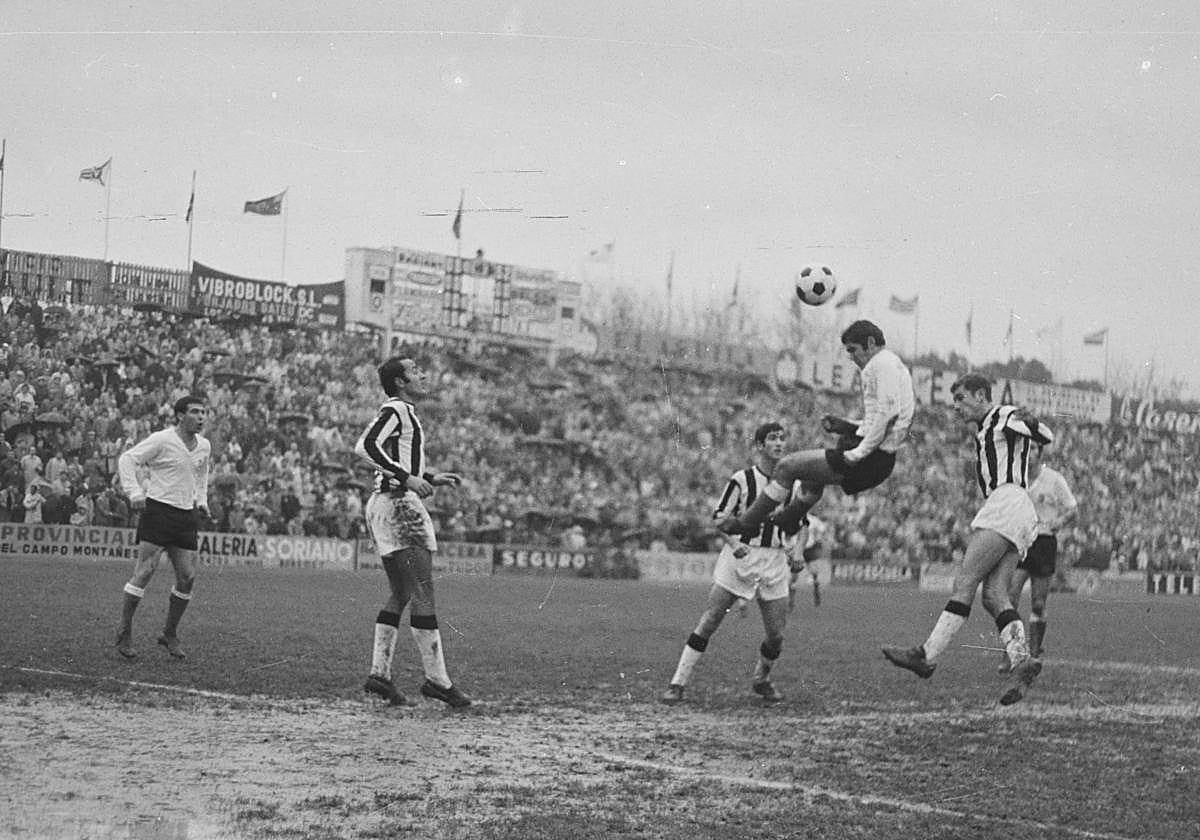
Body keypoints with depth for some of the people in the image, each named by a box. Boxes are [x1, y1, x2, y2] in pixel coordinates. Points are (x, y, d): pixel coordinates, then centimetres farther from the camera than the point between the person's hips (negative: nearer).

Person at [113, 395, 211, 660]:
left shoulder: (204, 446, 11)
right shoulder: (161, 440, -9)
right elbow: (127, 459, -8)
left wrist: (201, 500, 16)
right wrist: (134, 493, -18)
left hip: (187, 515, 6)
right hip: (157, 509, -6)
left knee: (188, 577, 0)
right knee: (145, 572, -10)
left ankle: (170, 634, 16)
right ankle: (124, 633, 0)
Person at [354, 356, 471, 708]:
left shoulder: (404, 413, 21)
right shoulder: (395, 410, -10)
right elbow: (365, 446, -24)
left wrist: (432, 479, 22)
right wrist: (406, 478, -25)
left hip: (385, 506, 11)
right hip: (398, 506, -11)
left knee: (400, 595, 13)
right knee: (423, 596, -9)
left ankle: (379, 673, 12)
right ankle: (437, 679, -8)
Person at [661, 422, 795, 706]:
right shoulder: (742, 479, -6)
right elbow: (719, 518, -5)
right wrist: (734, 543, -20)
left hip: (774, 563, 3)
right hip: (740, 557, -3)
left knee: (776, 635, 0)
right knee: (708, 623, -9)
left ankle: (761, 680, 29)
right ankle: (678, 684, -3)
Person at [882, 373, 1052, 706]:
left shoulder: (1005, 417, 2)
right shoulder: (985, 432, 31)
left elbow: (1045, 437, -14)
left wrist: (1030, 423, -29)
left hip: (1009, 502, -10)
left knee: (965, 582, -14)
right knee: (994, 595, -5)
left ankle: (926, 656, -19)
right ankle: (1021, 660, -21)